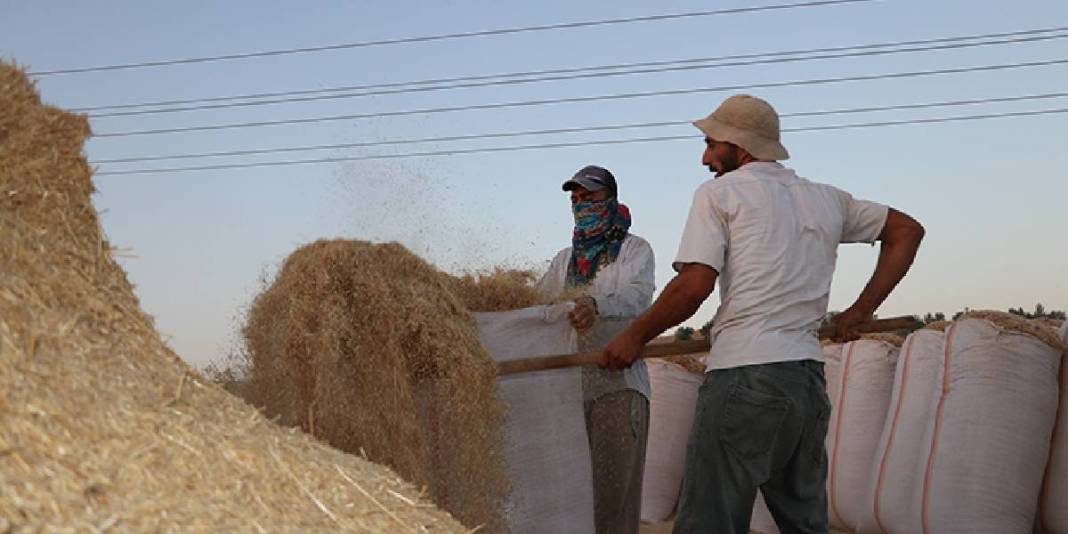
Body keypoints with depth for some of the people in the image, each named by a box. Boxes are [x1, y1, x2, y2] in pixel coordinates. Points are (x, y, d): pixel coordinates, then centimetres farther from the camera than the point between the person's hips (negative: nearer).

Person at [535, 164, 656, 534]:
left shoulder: (635, 249, 3)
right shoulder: (565, 260, 21)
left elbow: (638, 294, -17)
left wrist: (596, 304, -37)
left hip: (618, 382, -5)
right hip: (570, 382, 5)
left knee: (614, 483, -8)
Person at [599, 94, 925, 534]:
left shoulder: (719, 192, 1)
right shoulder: (827, 200, 19)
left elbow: (694, 285, -9)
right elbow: (907, 231, 27)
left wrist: (633, 336, 3)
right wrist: (859, 312, 23)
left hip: (744, 378, -7)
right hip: (809, 379, 7)